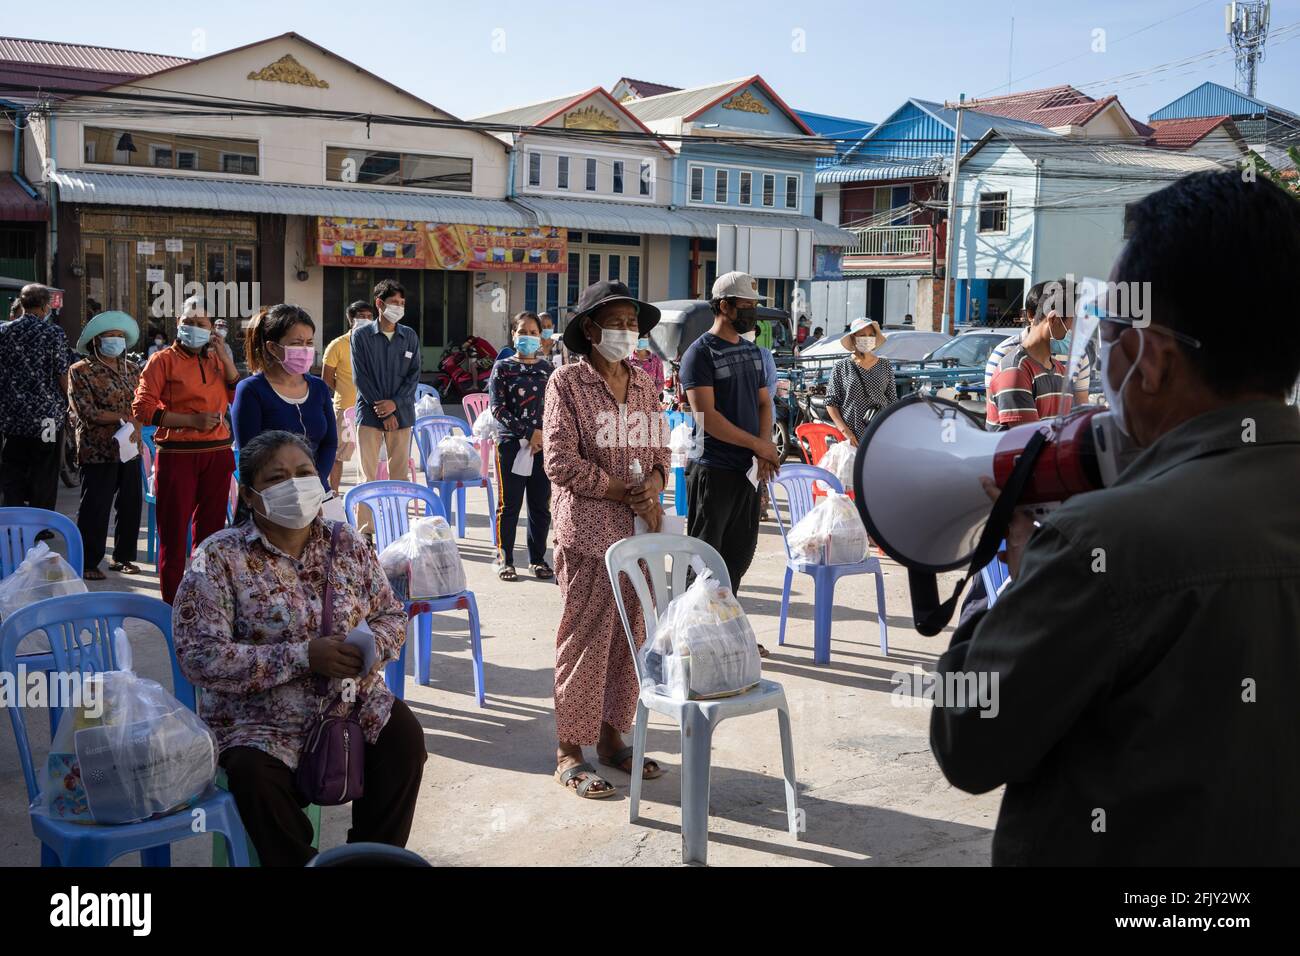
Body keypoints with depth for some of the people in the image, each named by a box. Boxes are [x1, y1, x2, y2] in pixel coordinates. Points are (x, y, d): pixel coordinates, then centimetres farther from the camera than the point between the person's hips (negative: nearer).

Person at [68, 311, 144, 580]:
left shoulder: (132, 369, 13)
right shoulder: (81, 371, -3)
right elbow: (85, 411, -12)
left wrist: (134, 426, -11)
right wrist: (124, 418, -14)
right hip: (98, 451, -5)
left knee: (131, 504, 8)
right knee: (95, 507, -2)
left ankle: (123, 556, 22)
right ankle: (88, 563, 9)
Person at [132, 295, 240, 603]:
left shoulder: (216, 360, 14)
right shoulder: (163, 360, -1)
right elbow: (142, 407, -9)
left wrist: (227, 361, -1)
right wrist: (192, 420, -15)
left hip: (217, 454, 5)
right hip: (177, 454, -5)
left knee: (210, 529, 13)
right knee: (174, 531, 0)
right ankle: (172, 604, 6)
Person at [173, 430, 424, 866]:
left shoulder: (347, 544, 5)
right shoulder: (219, 559, -9)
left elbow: (392, 615, 13)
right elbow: (199, 657, -18)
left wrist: (368, 647, -13)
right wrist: (304, 656, -23)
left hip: (352, 700, 4)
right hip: (259, 722, -3)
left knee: (405, 738, -22)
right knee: (253, 774, -32)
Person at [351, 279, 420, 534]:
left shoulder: (410, 336, 9)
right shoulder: (361, 335, 1)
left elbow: (414, 374, 5)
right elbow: (360, 376, -3)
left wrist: (395, 403, -9)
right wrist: (382, 410, -8)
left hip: (402, 413, 2)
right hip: (369, 414, -2)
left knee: (400, 474, 4)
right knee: (368, 475, 0)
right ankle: (365, 530, 4)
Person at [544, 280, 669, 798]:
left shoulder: (643, 382, 12)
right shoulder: (567, 381, -6)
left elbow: (661, 447, 17)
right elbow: (560, 461, -12)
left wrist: (655, 481, -5)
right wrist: (623, 492, -13)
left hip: (641, 527, 6)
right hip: (589, 529, -6)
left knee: (631, 634, 10)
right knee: (584, 636, -2)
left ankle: (611, 736, 24)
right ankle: (569, 750, 8)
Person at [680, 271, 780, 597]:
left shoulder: (752, 351, 15)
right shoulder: (700, 353, -9)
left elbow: (764, 402, 17)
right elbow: (706, 416, -17)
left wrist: (765, 447, -2)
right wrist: (758, 444, -14)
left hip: (748, 469, 8)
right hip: (713, 469, -8)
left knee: (740, 552, 15)